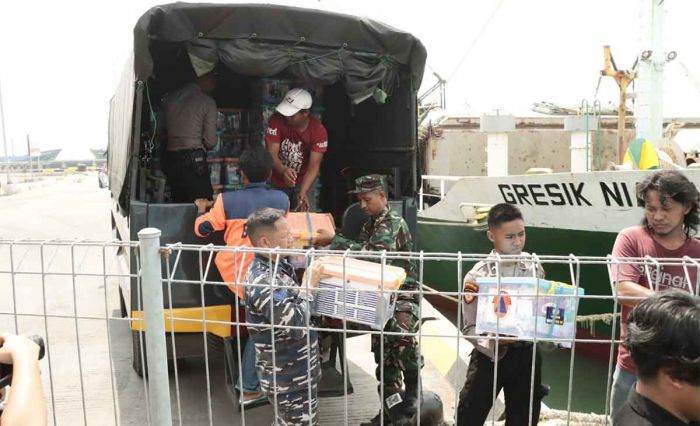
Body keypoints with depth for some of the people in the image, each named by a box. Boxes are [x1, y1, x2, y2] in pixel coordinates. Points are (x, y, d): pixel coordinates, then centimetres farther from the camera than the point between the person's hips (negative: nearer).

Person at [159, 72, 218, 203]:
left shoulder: (170, 97, 11)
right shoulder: (207, 102, -5)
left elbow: (161, 132, 14)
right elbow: (210, 142, -6)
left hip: (170, 159, 6)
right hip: (194, 160, -6)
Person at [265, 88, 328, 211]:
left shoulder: (319, 131, -21)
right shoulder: (276, 120, -20)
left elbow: (314, 166, -24)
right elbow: (272, 154, -24)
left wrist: (302, 193, -40)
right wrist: (283, 171, -46)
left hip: (302, 184, 0)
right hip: (277, 184, 0)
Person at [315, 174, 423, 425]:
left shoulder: (394, 222, -13)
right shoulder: (369, 225, 14)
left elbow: (371, 253, -27)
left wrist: (334, 240, -24)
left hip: (403, 294, -8)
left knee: (401, 335, -31)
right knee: (382, 350, 7)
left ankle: (413, 391, -7)